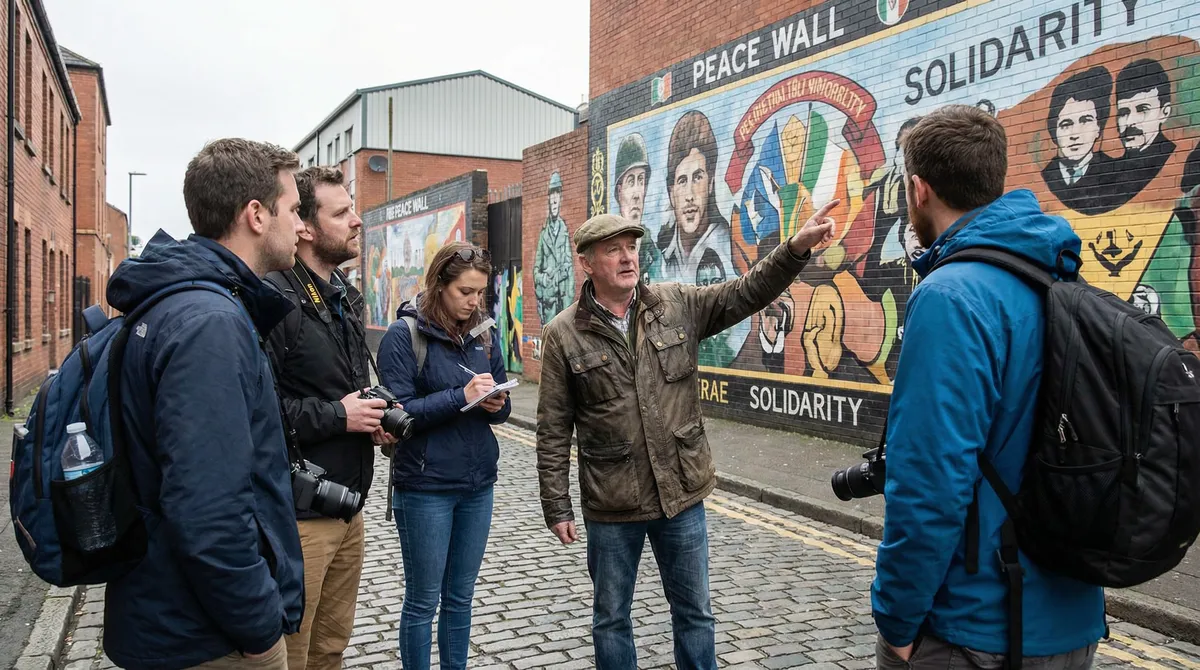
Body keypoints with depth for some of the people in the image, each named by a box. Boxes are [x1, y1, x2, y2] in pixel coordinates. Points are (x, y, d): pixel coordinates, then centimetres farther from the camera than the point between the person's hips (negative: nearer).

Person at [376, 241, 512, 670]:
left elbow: (501, 406, 12)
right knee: (422, 600, 9)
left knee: (461, 596, 16)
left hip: (478, 485, 5)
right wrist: (460, 397, -23)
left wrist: (497, 405, -11)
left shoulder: (485, 334, 6)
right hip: (425, 487, -5)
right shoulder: (403, 336, -9)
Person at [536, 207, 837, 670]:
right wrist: (557, 507, -4)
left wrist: (797, 248, -23)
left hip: (682, 494, 2)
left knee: (695, 611, 17)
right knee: (611, 616, 16)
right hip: (610, 507, -2)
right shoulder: (564, 335, -7)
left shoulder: (679, 304, -1)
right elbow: (553, 432, -5)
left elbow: (747, 293, -6)